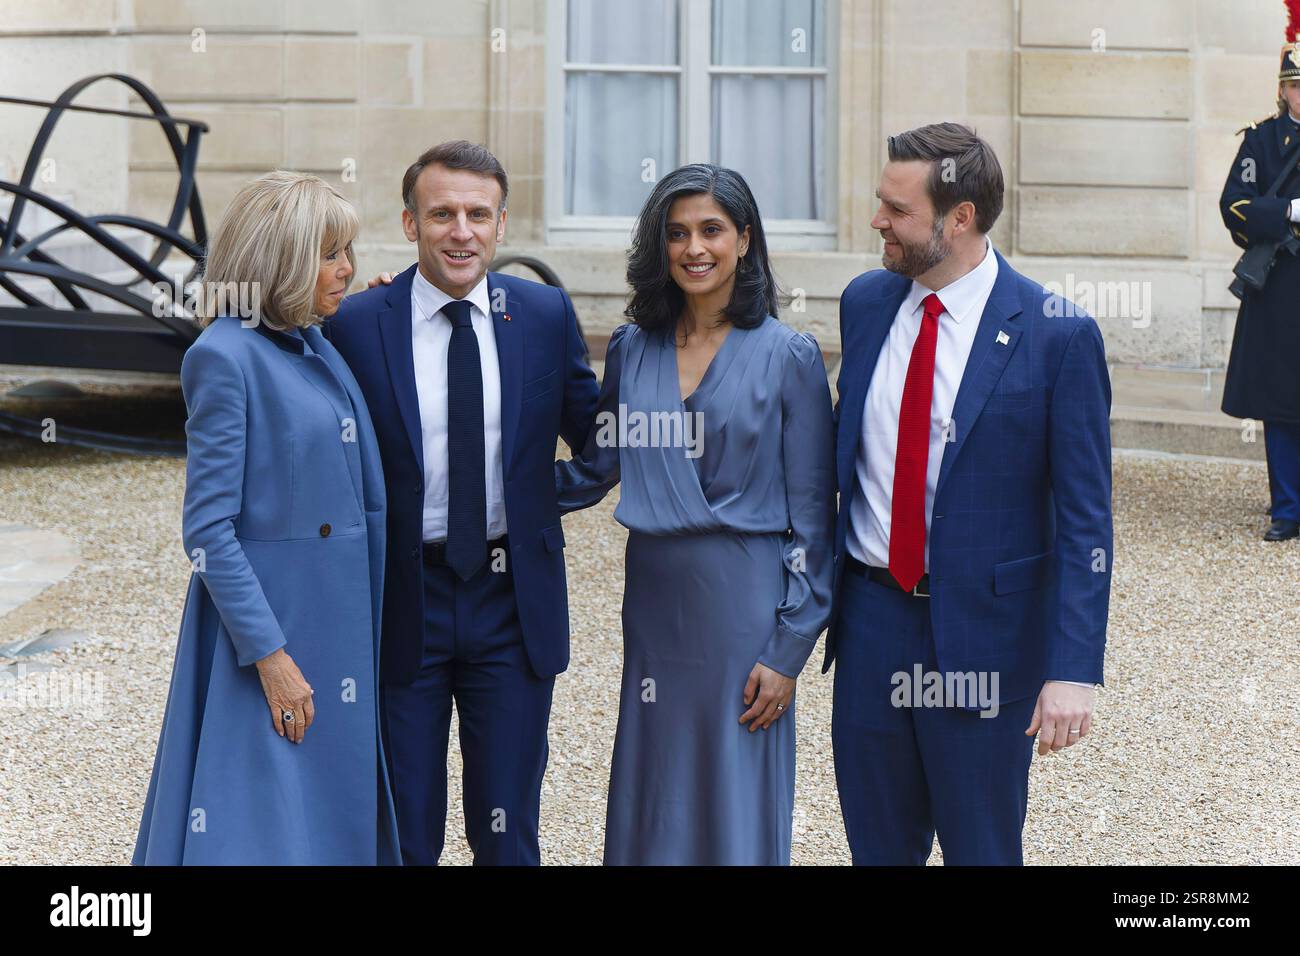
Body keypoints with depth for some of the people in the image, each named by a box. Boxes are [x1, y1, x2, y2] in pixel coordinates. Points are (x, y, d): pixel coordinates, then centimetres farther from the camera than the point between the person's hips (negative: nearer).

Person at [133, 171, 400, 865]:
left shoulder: (321, 348, 10)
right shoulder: (225, 357, -13)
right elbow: (208, 533, -16)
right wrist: (270, 655, -20)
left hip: (342, 624, 8)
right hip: (265, 622, -8)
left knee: (334, 817, 15)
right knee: (262, 831, 1)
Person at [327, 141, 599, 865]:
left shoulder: (547, 315, 0)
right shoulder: (358, 325, -6)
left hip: (514, 602, 1)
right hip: (403, 603, -1)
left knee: (509, 833, 12)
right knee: (404, 836, 12)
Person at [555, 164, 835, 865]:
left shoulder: (789, 356, -4)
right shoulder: (631, 349, 8)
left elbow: (811, 516, -4)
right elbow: (594, 468, 16)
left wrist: (788, 650, -9)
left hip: (745, 599, -4)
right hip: (654, 597, 4)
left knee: (739, 813, 3)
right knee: (651, 812, 9)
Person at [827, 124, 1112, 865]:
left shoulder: (1057, 335, -13)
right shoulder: (866, 302, 3)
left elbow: (1085, 518, -12)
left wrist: (1073, 668, -17)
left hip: (984, 634, -4)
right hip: (870, 615, 5)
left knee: (982, 848, 10)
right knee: (878, 844, 15)